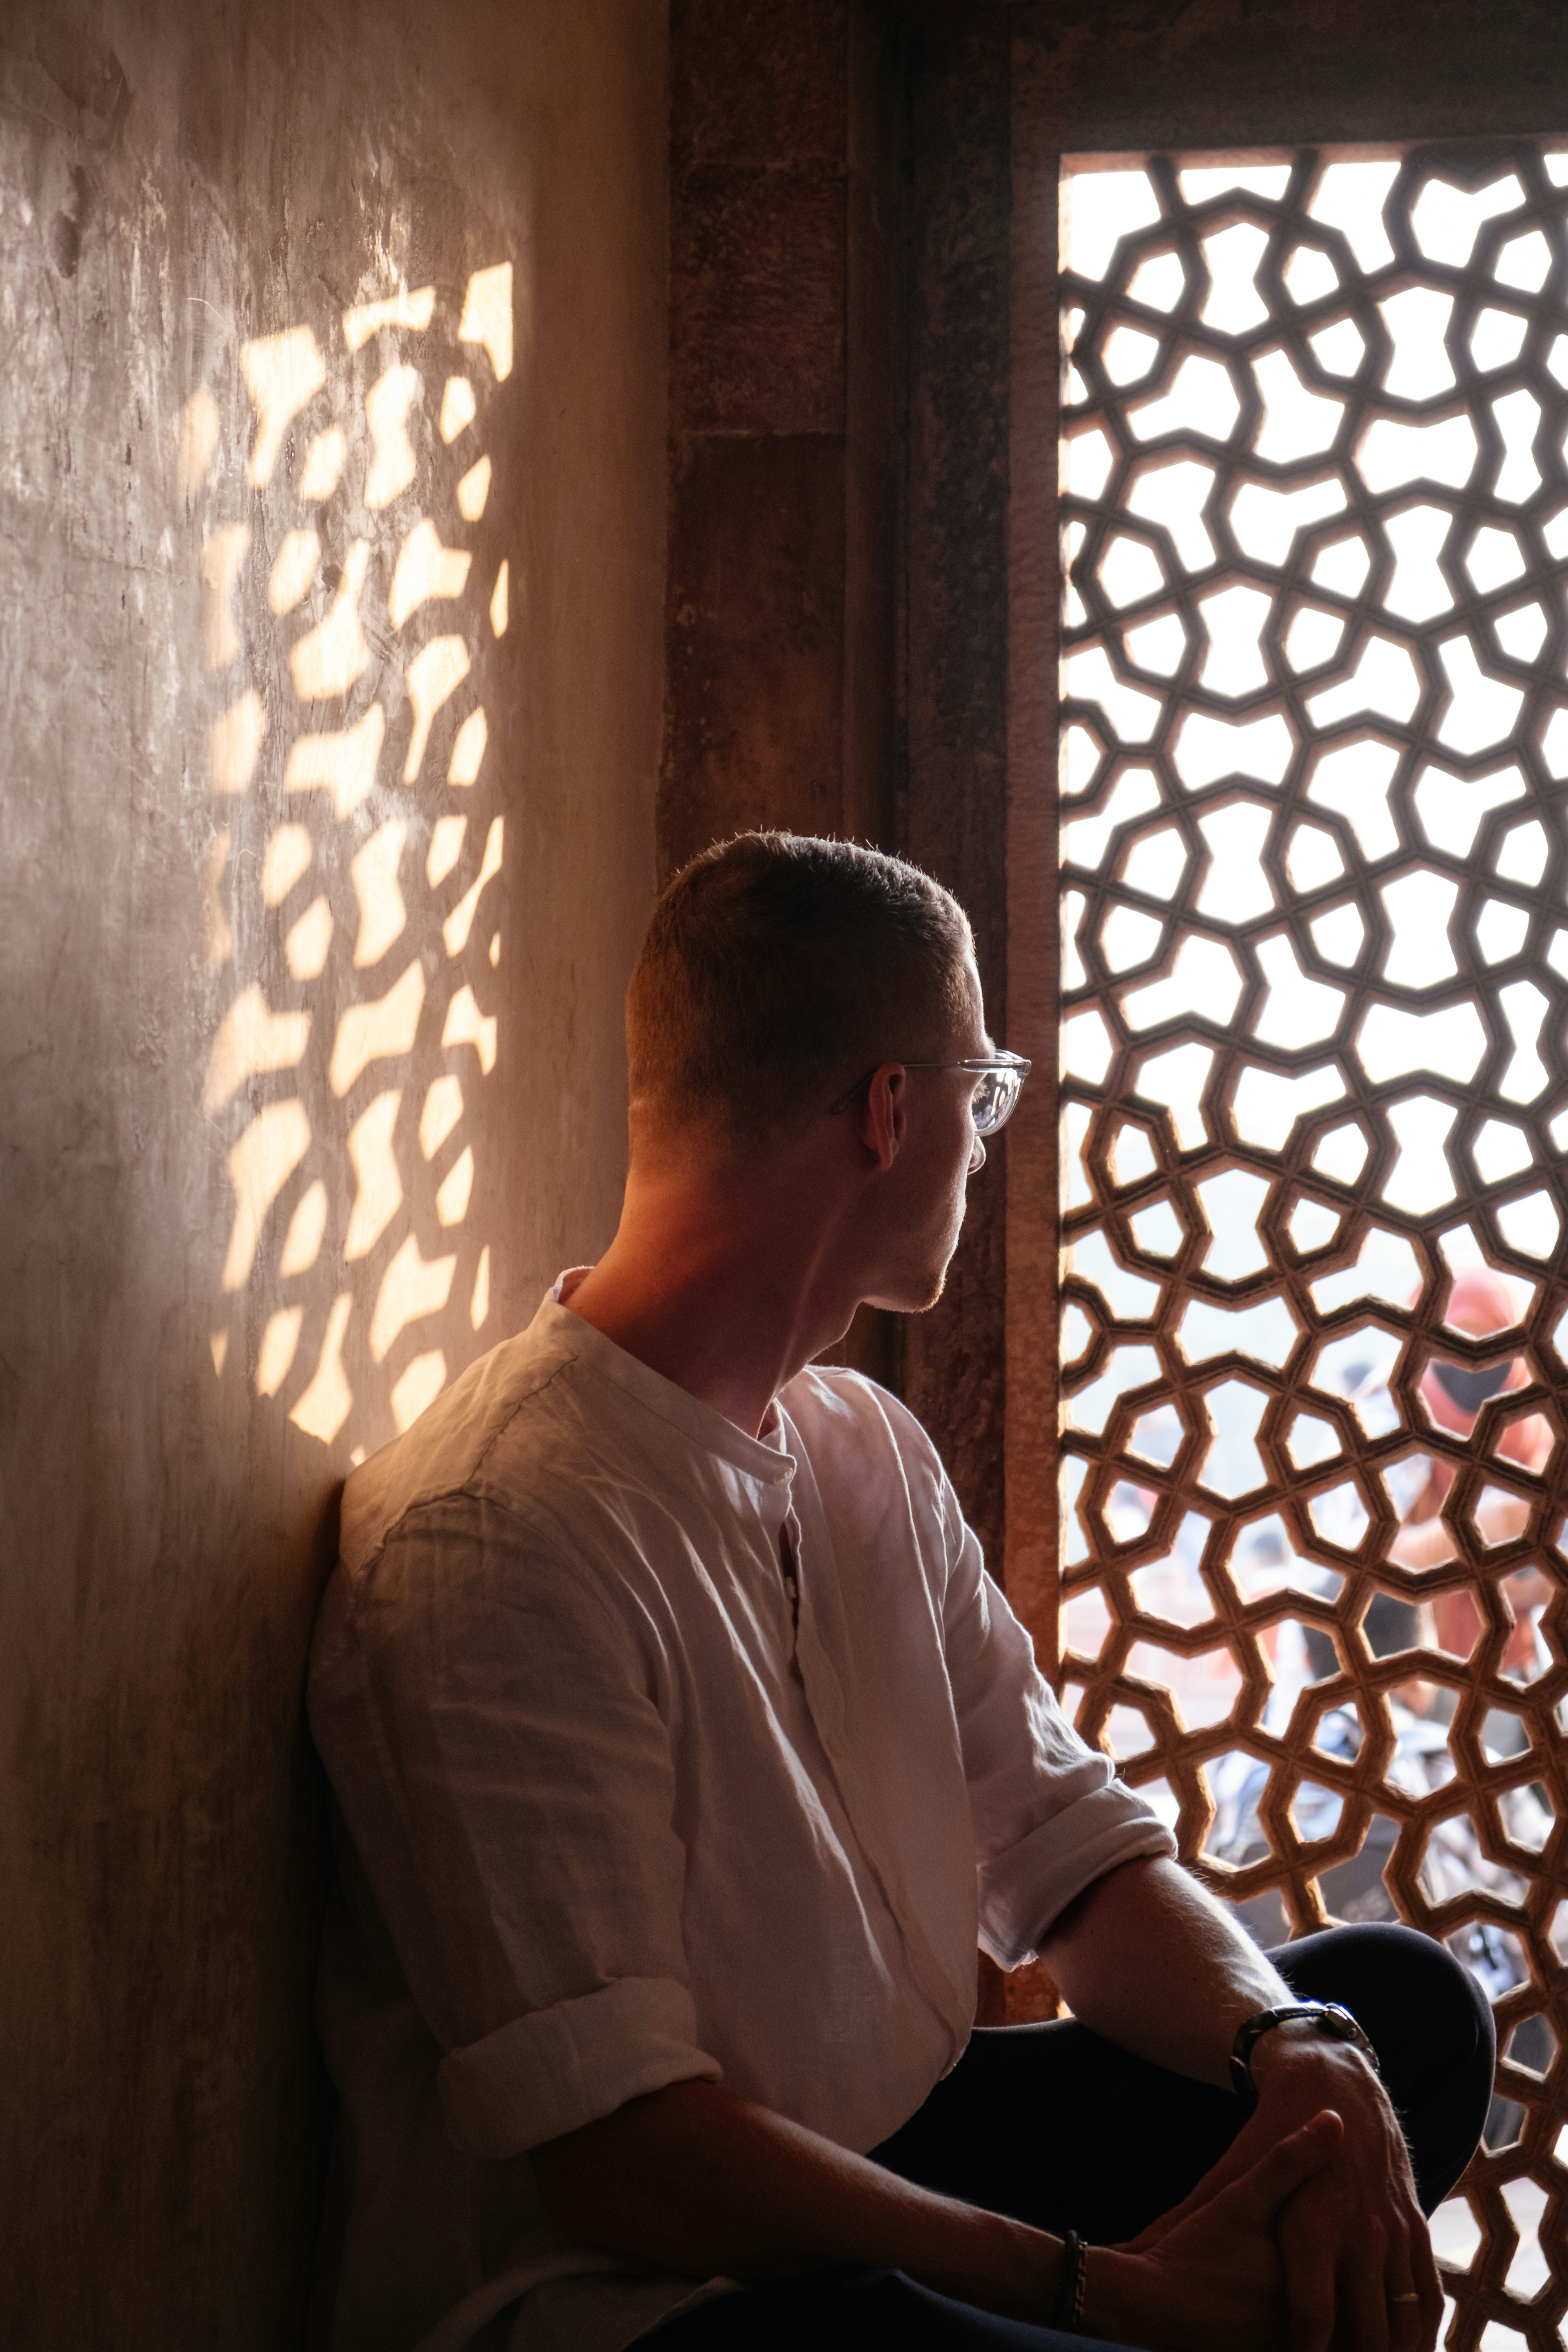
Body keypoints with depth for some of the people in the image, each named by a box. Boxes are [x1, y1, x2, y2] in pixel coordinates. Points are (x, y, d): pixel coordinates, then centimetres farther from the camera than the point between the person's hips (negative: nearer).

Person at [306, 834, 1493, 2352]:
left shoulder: (874, 1453, 10)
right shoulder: (493, 1543, -21)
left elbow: (1069, 1852, 9)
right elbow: (618, 2154, -24)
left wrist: (1298, 2047, -13)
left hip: (887, 2173, 10)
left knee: (1399, 2010, 3)